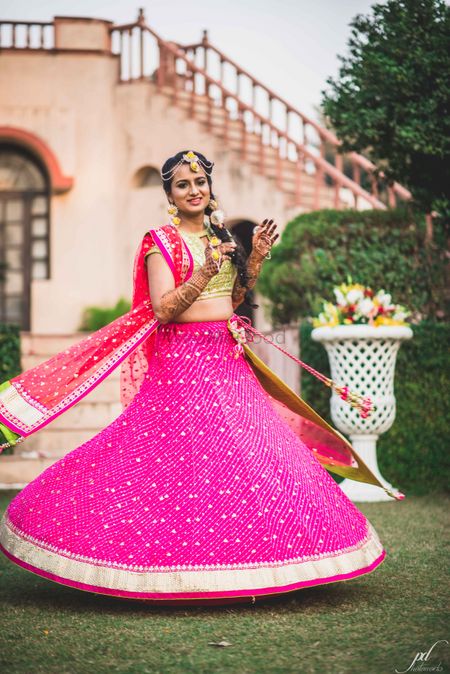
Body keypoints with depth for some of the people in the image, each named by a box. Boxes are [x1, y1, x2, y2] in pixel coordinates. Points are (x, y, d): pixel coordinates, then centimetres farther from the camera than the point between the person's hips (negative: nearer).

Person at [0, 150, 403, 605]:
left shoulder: (219, 235, 14)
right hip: (183, 359, -7)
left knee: (245, 451, 2)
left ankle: (237, 560, 9)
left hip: (227, 358, 7)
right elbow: (163, 309, -14)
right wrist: (202, 274, -27)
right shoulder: (161, 241, -5)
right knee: (183, 456, -10)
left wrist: (256, 259, 6)